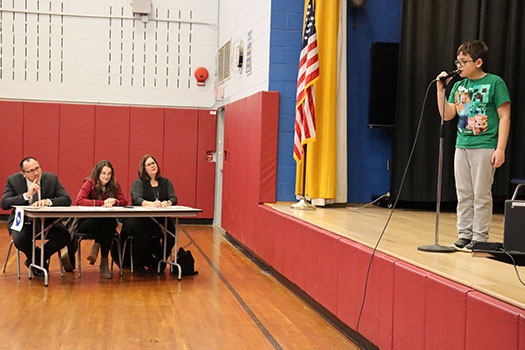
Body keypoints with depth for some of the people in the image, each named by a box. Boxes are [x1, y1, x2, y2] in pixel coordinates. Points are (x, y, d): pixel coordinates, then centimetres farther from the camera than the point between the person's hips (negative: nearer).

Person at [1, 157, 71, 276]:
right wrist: (27, 195, -29)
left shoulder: (52, 179, -5)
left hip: (46, 221, 2)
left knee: (64, 236, -25)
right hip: (22, 221, -1)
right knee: (19, 239, -34)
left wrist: (47, 201, -32)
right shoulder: (13, 180, -7)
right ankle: (35, 256, 3)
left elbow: (67, 200, -13)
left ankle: (38, 259, 1)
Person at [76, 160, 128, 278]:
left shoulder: (114, 184, 5)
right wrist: (103, 202, -26)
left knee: (111, 224, -32)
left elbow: (124, 201, 2)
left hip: (106, 223, 3)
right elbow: (79, 201, -21)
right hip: (86, 222, -3)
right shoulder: (90, 183, -7)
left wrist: (113, 202, -20)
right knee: (102, 221, -35)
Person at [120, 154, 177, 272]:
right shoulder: (138, 182, 6)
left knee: (171, 228, -29)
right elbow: (136, 199, -12)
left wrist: (167, 203, -21)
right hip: (141, 219, -3)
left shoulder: (166, 182, 17)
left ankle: (159, 260, -8)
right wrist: (151, 204, -32)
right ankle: (140, 263, -15)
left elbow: (174, 199, 4)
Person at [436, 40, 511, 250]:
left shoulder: (495, 83, -4)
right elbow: (447, 115, 11)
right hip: (461, 146, 6)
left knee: (481, 195, -2)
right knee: (463, 194, 9)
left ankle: (480, 238, 6)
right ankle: (464, 235, 17)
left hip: (484, 147, -6)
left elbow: (505, 116, -6)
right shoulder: (459, 85, 13)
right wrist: (440, 89, 1)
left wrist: (500, 149, -12)